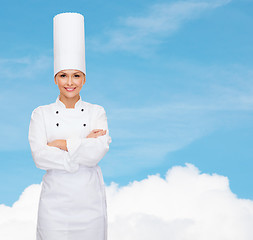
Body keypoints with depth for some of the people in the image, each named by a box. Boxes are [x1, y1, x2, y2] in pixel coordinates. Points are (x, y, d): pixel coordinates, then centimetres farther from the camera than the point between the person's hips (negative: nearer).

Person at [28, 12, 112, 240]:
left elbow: (98, 152, -12)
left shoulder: (97, 112, 3)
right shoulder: (41, 114, 3)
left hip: (90, 200, 0)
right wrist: (82, 147, -13)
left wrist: (61, 144, -11)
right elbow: (40, 157, -11)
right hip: (55, 201, 0)